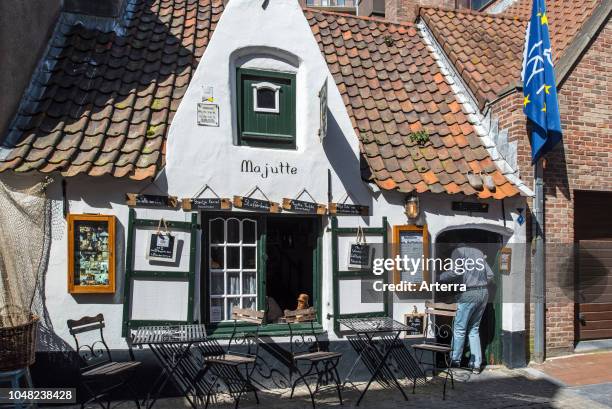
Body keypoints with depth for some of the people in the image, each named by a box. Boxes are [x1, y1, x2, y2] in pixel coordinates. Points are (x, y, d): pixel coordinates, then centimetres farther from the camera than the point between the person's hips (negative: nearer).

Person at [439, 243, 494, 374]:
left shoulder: (458, 251, 0)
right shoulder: (478, 252, 19)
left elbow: (455, 272, -16)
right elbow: (490, 275, 14)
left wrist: (439, 277, -4)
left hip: (469, 294, -6)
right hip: (484, 293, 6)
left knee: (459, 329, 4)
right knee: (474, 330, 14)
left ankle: (454, 362, 11)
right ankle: (476, 364, 13)